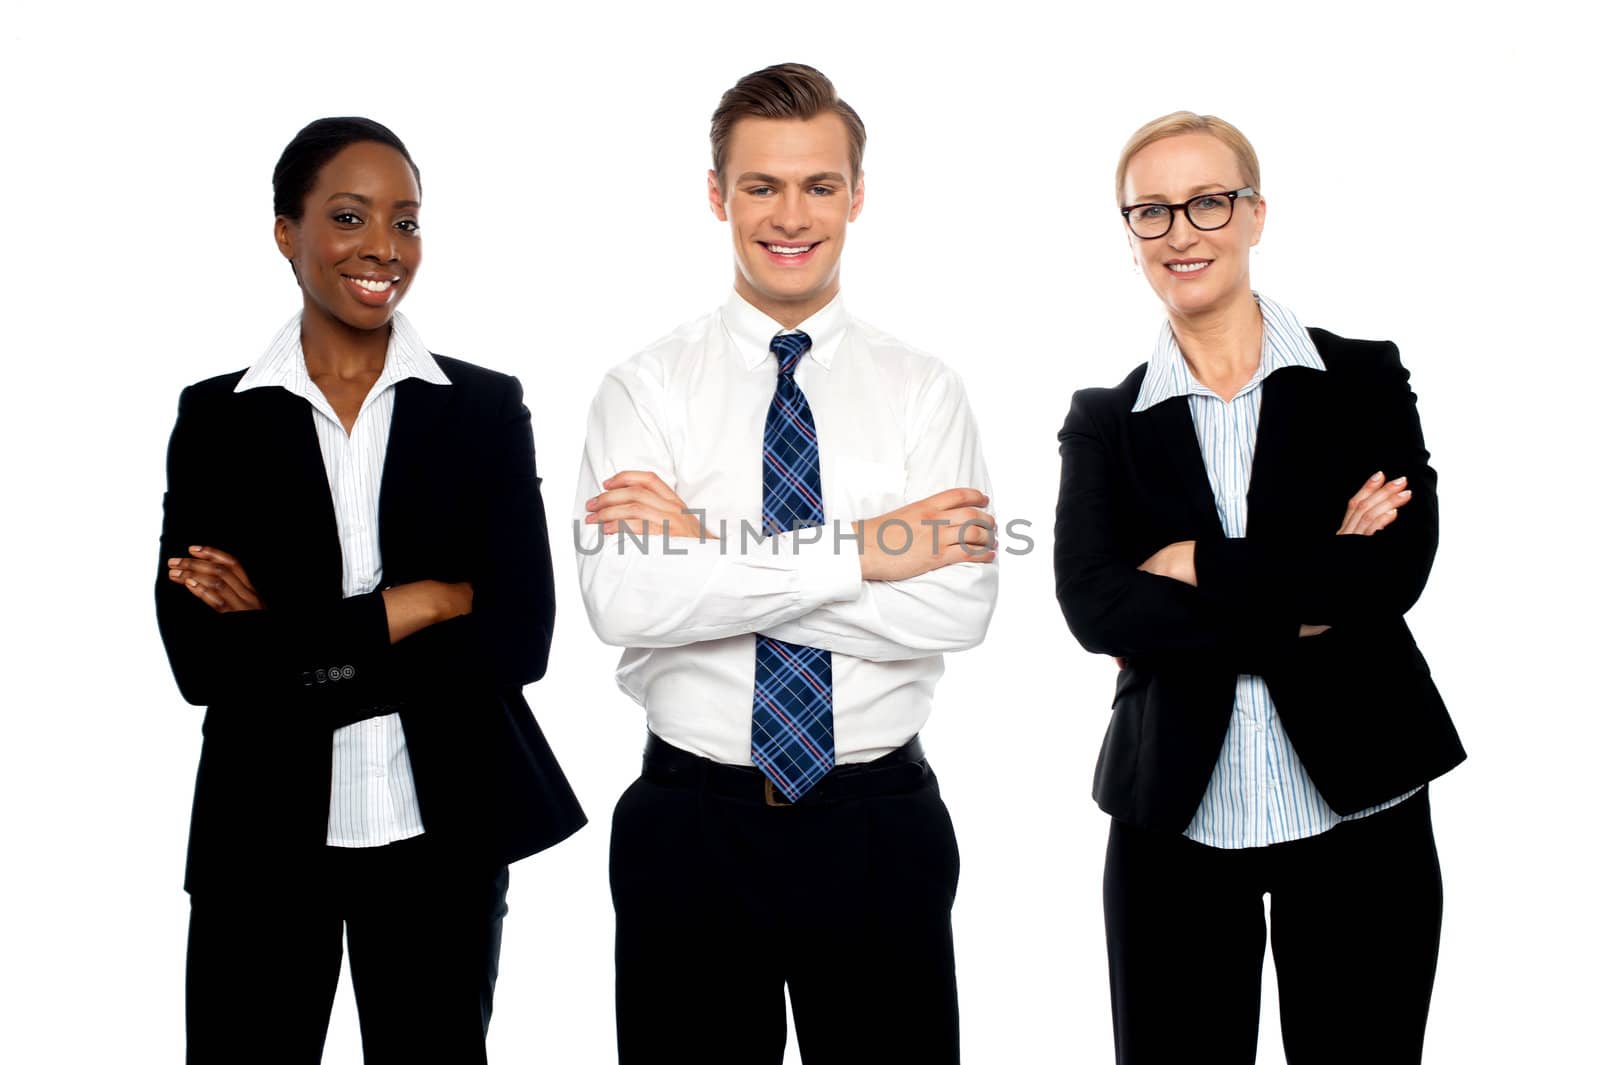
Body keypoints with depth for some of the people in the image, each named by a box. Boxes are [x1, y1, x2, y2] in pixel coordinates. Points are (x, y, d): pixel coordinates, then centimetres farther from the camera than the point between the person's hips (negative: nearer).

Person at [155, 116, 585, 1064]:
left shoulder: (487, 407, 0)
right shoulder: (216, 416, 1)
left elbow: (519, 637, -10)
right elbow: (201, 658, -9)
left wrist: (286, 634, -12)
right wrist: (409, 607, -13)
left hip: (442, 833, 0)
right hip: (265, 835, 0)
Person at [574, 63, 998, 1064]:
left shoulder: (923, 389, 0)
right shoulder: (647, 388, -2)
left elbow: (959, 607, -14)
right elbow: (622, 599, -17)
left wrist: (709, 553, -17)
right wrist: (856, 553, -19)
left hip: (882, 828, 1)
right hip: (692, 825, 0)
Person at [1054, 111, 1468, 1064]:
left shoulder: (1366, 378, 3)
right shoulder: (1105, 422, 4)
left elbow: (1398, 565, -11)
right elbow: (1095, 606, -10)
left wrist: (1198, 568, -12)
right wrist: (1308, 603, -14)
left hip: (1360, 812, 0)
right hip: (1174, 825, 1)